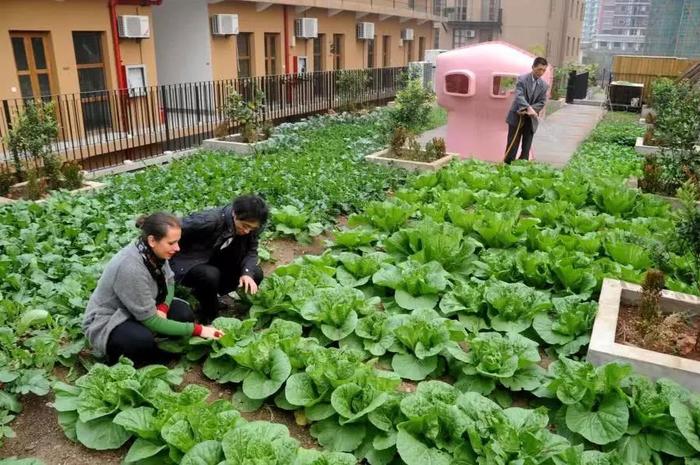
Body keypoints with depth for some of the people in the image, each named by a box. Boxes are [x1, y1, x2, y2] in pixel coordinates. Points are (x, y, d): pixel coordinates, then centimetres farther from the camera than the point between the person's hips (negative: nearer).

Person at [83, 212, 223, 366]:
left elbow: (169, 282, 5)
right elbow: (150, 321, -29)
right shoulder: (130, 267, -34)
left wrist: (163, 308, -17)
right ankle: (118, 355, -2)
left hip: (139, 311, 7)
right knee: (143, 340, -34)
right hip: (106, 322, -7)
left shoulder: (154, 252, -14)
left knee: (183, 313, -11)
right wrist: (198, 329, -27)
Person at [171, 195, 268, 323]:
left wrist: (247, 273, -28)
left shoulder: (250, 227, -14)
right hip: (188, 265, -6)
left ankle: (202, 293, 7)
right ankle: (208, 315, -6)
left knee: (256, 273, -9)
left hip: (216, 263, 6)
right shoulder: (209, 220, -32)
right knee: (210, 276, -38)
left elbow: (251, 251, -8)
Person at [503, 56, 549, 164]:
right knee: (512, 146, -1)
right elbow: (519, 96, -22)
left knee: (526, 149, 5)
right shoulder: (522, 79, -8)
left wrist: (527, 110, -16)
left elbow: (542, 103, 0)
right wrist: (529, 108, -38)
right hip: (517, 117, -4)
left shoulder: (544, 85, 4)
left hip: (531, 120, 4)